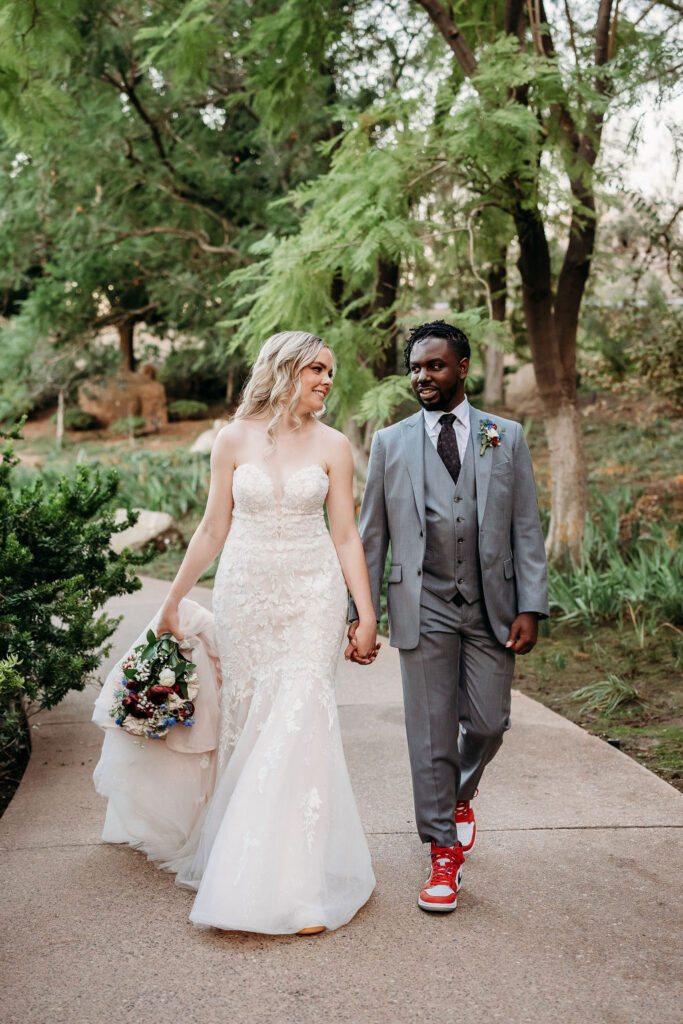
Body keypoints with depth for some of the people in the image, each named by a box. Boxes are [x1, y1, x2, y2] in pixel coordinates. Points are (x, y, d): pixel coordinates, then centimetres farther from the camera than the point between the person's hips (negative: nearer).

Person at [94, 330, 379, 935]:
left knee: (300, 724, -8)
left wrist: (367, 615, -1)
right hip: (245, 596, 1)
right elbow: (213, 530, 8)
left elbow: (346, 535, 3)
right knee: (247, 723, 6)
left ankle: (298, 882, 0)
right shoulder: (234, 439, 2)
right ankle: (240, 856, 26)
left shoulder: (332, 446, 2)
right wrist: (174, 599, 11)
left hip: (312, 597, -1)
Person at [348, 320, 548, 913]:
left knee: (488, 724, 6)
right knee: (430, 734, 3)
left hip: (491, 608, 1)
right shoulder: (390, 443, 6)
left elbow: (526, 529, 4)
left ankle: (460, 796, 39)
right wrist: (361, 613, 0)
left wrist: (530, 608, -4)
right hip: (424, 609, -1)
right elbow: (371, 536, 6)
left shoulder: (507, 438, 6)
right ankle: (443, 853, 18)